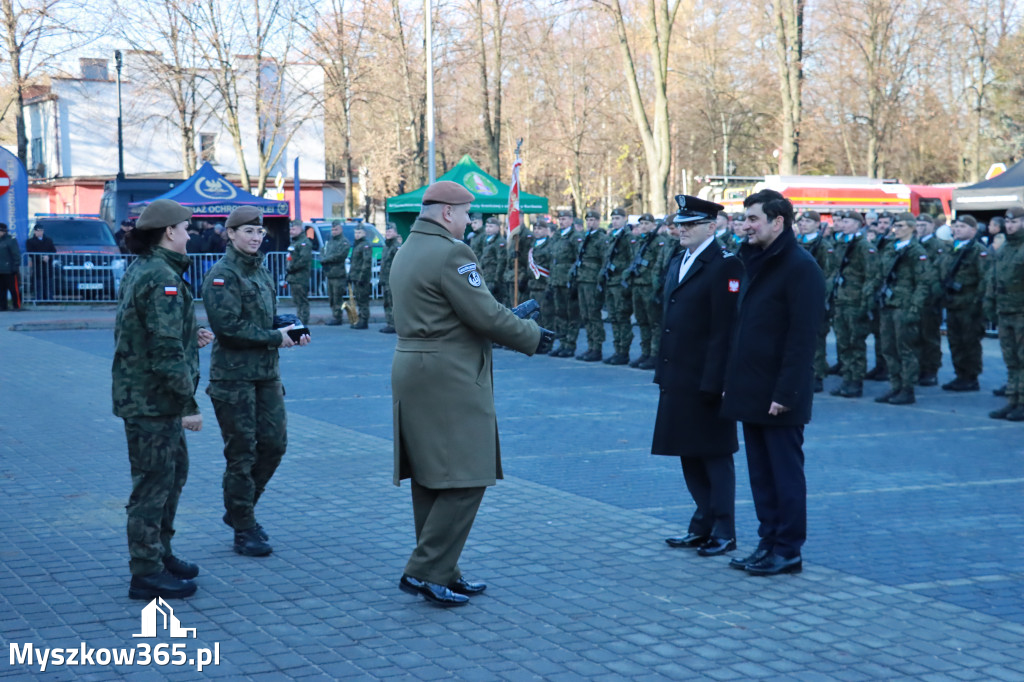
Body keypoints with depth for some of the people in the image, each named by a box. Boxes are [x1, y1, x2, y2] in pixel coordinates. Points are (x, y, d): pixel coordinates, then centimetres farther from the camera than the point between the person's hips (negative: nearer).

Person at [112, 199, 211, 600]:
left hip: (143, 396, 10)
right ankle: (146, 574, 7)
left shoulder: (140, 271, 13)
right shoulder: (162, 277, -20)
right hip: (152, 399, -10)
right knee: (154, 484, -2)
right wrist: (189, 404, -21)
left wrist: (190, 338, 12)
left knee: (174, 473, 21)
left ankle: (159, 553, 32)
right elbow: (166, 350, -24)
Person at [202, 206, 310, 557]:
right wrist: (276, 337, -15)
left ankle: (239, 511, 27)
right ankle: (244, 530, 11)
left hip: (266, 372, 8)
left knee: (274, 443, 8)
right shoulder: (222, 275, -12)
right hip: (234, 374, -8)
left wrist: (291, 333, 2)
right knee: (241, 453, 0)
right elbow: (228, 326, -21)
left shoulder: (262, 271, 14)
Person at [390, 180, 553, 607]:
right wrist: (533, 337, -2)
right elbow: (485, 315, -17)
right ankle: (426, 572, -5)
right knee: (465, 480, -5)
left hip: (414, 375, 10)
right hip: (450, 380, -10)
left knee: (430, 481, 13)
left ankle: (440, 572, 21)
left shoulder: (407, 252, 16)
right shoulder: (450, 253, -15)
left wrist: (513, 324, 18)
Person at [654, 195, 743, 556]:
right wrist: (662, 371, 13)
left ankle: (723, 532, 10)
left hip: (706, 380, -8)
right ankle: (703, 525, 24)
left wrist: (713, 382, -20)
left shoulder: (725, 265, -12)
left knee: (714, 456, 1)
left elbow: (724, 330, -17)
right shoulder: (678, 263, 15)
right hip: (678, 379, 8)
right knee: (689, 455, 14)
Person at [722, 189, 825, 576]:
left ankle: (788, 551, 9)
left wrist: (785, 392, -20)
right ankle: (769, 542, 21)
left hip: (779, 396, -9)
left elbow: (803, 337, -18)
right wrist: (733, 381, 13)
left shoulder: (800, 267, -14)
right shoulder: (755, 262, 14)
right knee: (760, 473, 13)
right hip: (750, 392, 9)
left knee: (785, 472, 1)